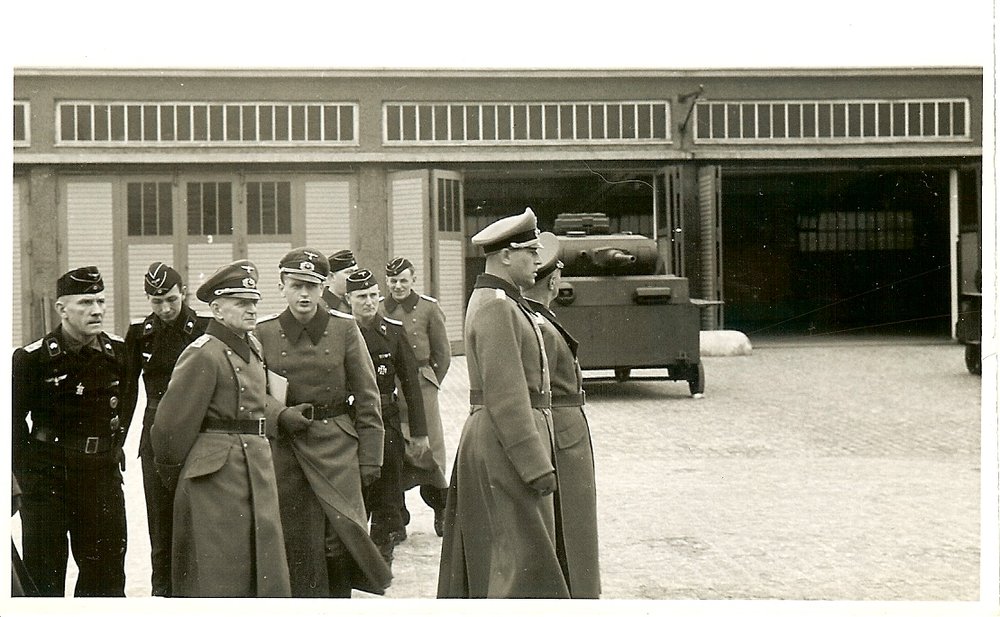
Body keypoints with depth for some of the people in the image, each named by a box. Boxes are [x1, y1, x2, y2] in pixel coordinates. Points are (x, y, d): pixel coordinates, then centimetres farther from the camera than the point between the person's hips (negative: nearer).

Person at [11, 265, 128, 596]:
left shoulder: (118, 352, 0)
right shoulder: (32, 358, -11)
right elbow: (12, 419, -4)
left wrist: (112, 450, 10)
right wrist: (27, 469, -4)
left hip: (102, 474, 3)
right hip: (46, 481, -3)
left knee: (106, 570, 9)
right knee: (44, 579, 5)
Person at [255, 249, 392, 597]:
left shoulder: (344, 328, 0)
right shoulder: (264, 334, 1)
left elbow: (366, 398, 2)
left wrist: (370, 456, -2)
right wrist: (279, 414, -7)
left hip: (337, 447, -1)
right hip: (285, 448, 1)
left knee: (339, 537, -8)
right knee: (298, 544, 2)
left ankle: (340, 597, 13)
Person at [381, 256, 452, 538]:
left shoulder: (428, 308, 0)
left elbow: (443, 353, 7)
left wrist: (430, 384, 5)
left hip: (421, 387, -1)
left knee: (428, 448, 0)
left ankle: (441, 509, 21)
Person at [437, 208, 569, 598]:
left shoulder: (501, 302, 17)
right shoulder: (496, 307, -16)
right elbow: (506, 395, -22)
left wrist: (537, 456, 24)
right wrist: (536, 464, -23)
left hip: (494, 439, 11)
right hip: (507, 445, -11)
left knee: (479, 561, 15)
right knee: (521, 563, -8)